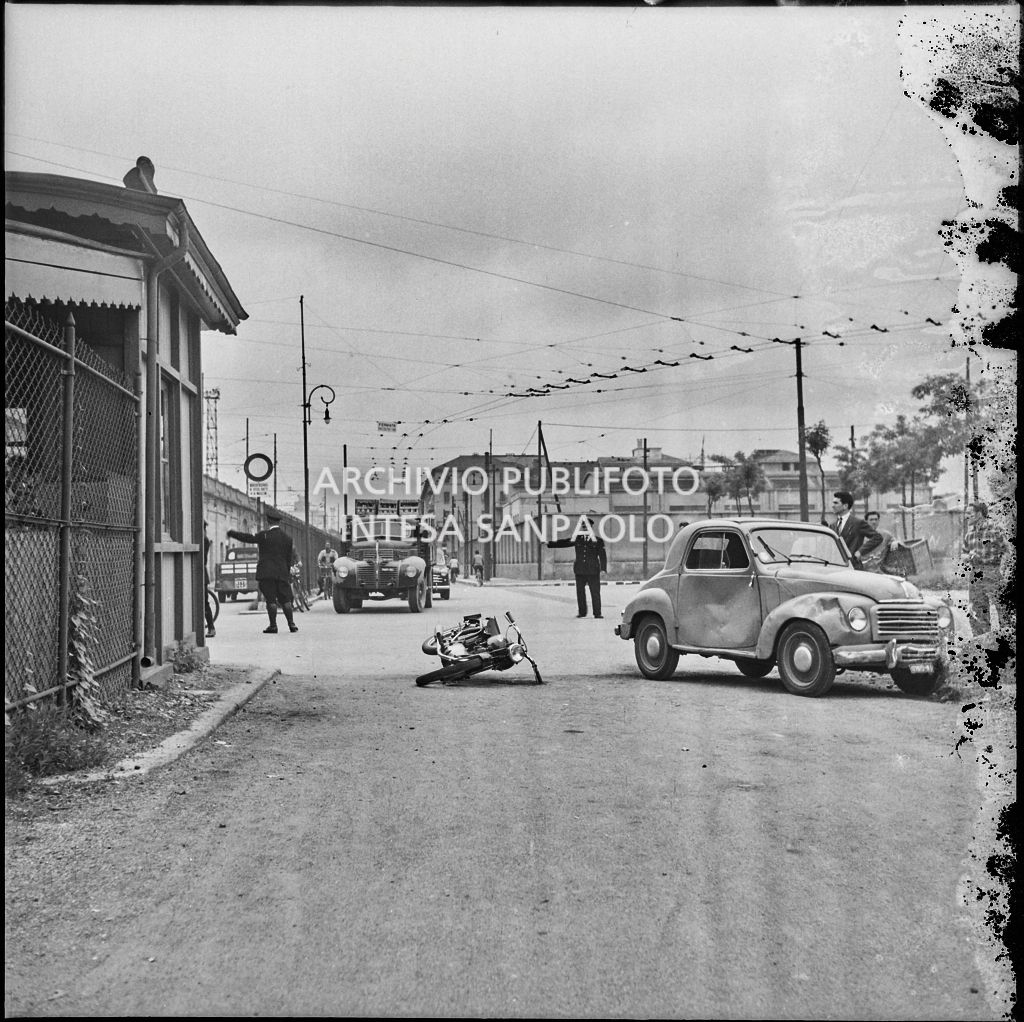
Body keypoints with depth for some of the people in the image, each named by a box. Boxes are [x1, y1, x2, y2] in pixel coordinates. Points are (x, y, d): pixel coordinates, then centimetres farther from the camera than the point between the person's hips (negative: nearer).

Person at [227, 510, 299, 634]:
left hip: (266, 573, -4)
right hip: (282, 573, 4)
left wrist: (231, 532, 11)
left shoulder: (264, 535, -7)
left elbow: (248, 538, -2)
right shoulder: (287, 538, 7)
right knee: (285, 600, 8)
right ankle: (292, 625, 7)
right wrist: (287, 573, 19)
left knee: (271, 600, -2)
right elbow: (289, 558, 11)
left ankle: (273, 626, -1)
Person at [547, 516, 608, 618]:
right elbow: (563, 542, 10)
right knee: (580, 591, 4)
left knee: (595, 592, -4)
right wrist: (549, 544, 1)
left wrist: (603, 568, -9)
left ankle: (597, 613, 1)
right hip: (580, 571, 3)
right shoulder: (577, 539, 11)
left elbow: (602, 555, 2)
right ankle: (582, 612, 14)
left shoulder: (598, 540, 4)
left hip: (593, 571, -3)